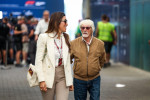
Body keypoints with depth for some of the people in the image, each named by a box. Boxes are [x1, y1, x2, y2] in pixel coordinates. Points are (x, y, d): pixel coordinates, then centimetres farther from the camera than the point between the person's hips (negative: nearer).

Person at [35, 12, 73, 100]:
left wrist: (70, 80, 9)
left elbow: (68, 60, 12)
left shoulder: (66, 38, 9)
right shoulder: (44, 37, -6)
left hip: (63, 76, 4)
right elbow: (38, 60, -7)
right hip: (49, 75, -3)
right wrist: (41, 80, -14)